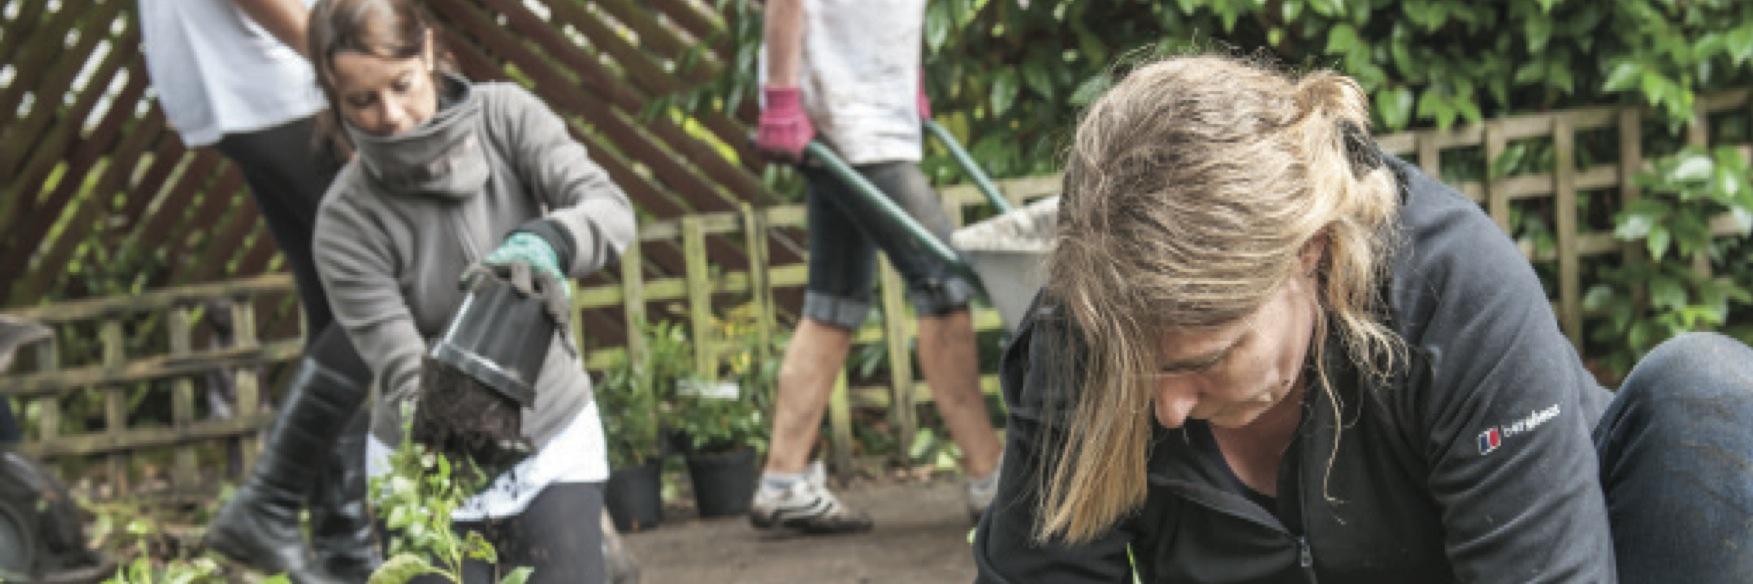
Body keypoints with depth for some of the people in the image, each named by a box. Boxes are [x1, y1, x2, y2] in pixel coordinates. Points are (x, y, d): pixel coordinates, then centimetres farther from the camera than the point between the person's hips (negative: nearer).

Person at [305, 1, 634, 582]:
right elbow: (403, 368, -20)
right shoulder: (348, 218, -16)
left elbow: (610, 207, -20)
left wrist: (549, 240, -41)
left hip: (555, 433, 1)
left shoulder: (506, 115, -10)